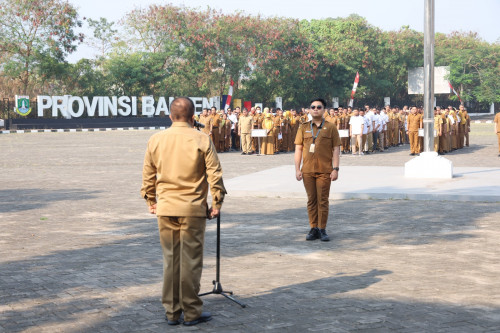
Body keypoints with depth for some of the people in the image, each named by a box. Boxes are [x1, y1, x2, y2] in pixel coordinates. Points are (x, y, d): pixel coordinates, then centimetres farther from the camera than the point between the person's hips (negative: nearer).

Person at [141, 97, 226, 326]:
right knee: (191, 261, 4)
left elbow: (148, 175, 9)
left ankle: (172, 312, 17)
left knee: (170, 260, 11)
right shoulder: (202, 140, -7)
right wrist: (217, 203, 4)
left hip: (165, 208, 3)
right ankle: (191, 312, 10)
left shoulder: (155, 140, 2)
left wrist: (150, 201, 20)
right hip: (193, 209, -3)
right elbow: (215, 175, -6)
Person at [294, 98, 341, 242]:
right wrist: (297, 169, 2)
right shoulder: (303, 128, 9)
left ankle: (322, 230, 7)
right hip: (307, 171, 2)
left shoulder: (330, 128, 3)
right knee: (311, 200, 7)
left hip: (324, 171, -2)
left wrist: (335, 169, -7)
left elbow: (336, 149, 1)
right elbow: (298, 149, 9)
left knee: (323, 200, 0)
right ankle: (313, 229, 14)